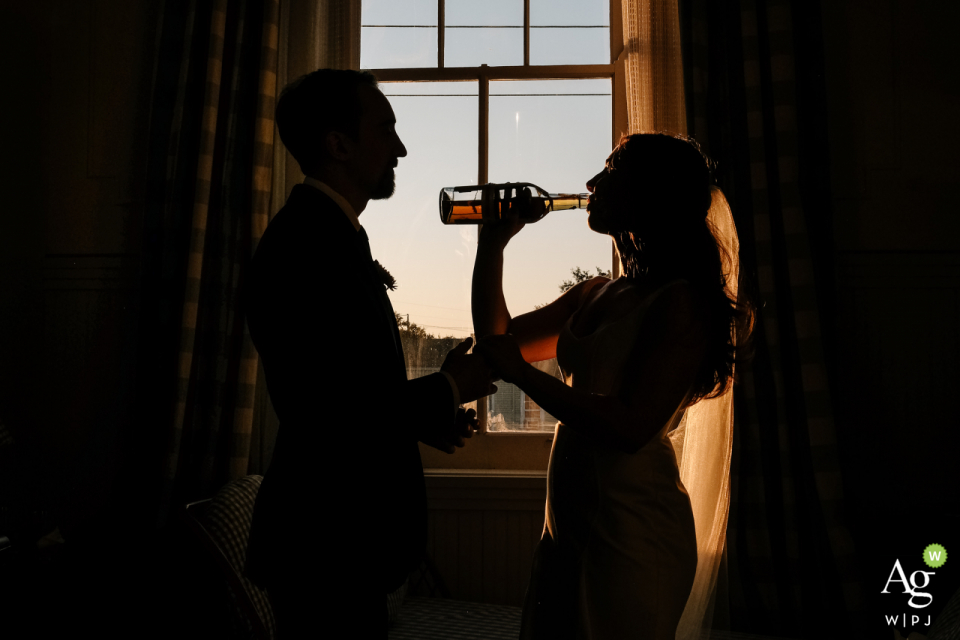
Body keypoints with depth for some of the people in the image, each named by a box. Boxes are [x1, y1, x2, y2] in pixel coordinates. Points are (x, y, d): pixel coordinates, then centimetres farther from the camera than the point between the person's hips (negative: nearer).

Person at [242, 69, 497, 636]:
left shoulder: (330, 233, 11)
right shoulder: (308, 241, -21)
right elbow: (324, 411, -27)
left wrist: (426, 418, 7)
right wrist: (448, 391, -15)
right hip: (328, 546, -10)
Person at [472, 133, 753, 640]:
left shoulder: (682, 301, -14)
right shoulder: (595, 295, 10)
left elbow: (632, 427, -22)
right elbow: (500, 341, 17)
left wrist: (522, 373, -17)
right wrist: (493, 243, 10)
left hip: (632, 537, -8)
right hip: (568, 528, 8)